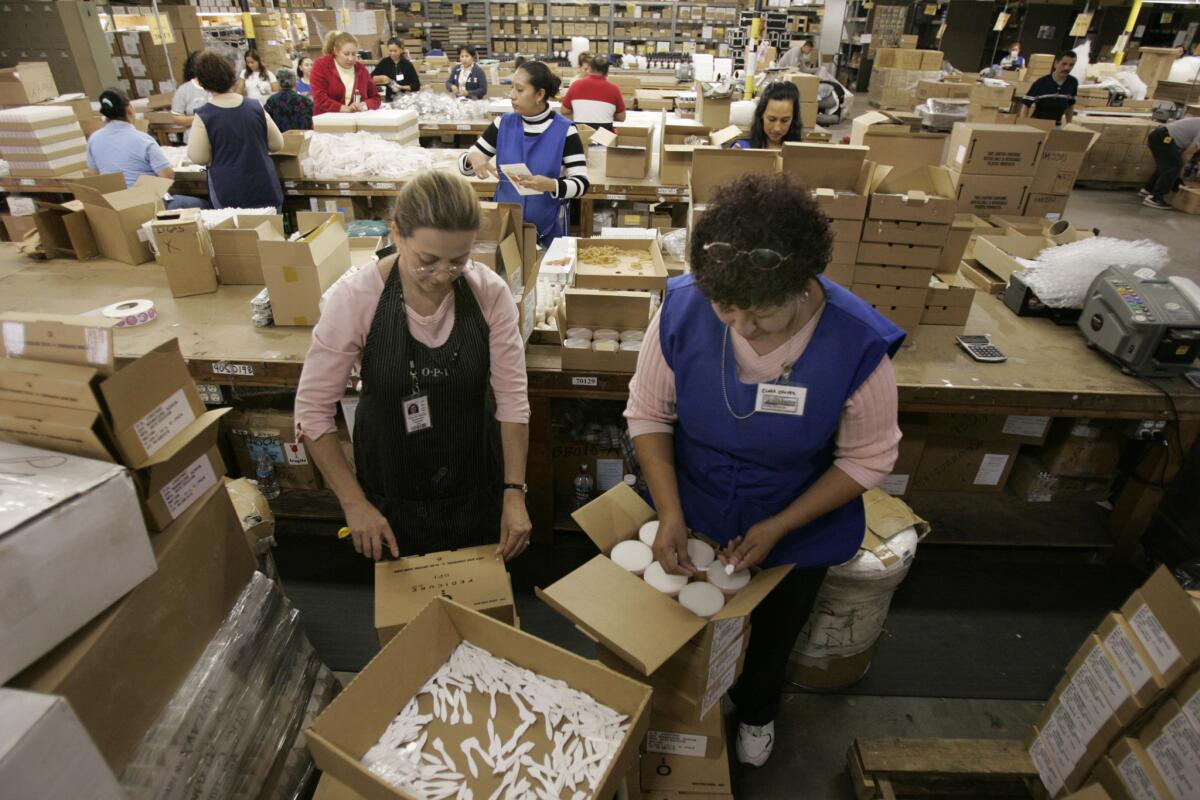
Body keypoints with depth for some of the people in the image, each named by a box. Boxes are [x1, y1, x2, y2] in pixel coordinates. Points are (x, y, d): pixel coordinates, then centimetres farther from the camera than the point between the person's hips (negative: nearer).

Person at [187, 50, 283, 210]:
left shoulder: (203, 116, -10)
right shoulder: (256, 107, -3)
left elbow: (199, 158, -7)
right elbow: (277, 144, 5)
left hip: (229, 195, -2)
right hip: (264, 188, 2)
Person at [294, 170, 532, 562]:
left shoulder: (490, 292, -18)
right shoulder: (355, 298, -22)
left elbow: (512, 396, -12)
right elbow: (312, 409, -14)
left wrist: (514, 491, -16)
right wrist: (354, 503, -16)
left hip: (475, 482, 1)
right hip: (392, 489, -1)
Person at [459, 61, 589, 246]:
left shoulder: (564, 130, -9)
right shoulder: (503, 125, 0)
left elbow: (581, 183, -13)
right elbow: (464, 164, 4)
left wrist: (551, 185, -31)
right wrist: (473, 158, -19)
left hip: (548, 229, -2)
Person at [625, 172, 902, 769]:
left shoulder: (858, 344, -31)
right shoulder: (682, 309, -28)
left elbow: (867, 459, -16)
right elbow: (648, 414, -15)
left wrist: (778, 528, -22)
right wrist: (670, 513, -24)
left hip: (797, 534, 0)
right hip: (691, 520, 1)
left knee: (771, 638, 30)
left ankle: (755, 711, 66)